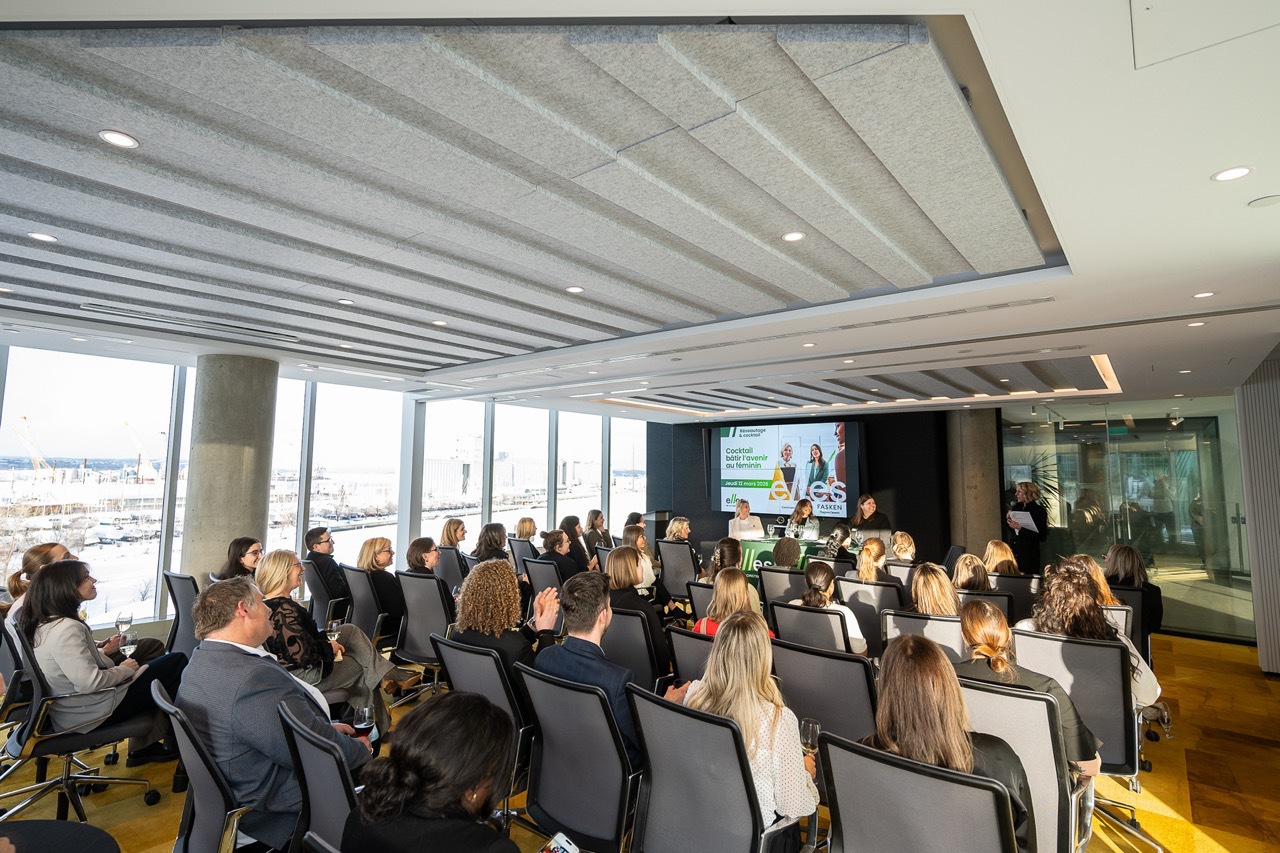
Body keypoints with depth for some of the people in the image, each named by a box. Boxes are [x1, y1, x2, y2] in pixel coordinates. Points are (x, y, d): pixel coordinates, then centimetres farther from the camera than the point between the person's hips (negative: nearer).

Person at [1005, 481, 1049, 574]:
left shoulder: (1039, 511, -9)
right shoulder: (1016, 508, 9)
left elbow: (1042, 536, -15)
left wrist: (1020, 528, -22)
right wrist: (1008, 519, 0)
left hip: (1029, 555, -5)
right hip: (1014, 552, 5)